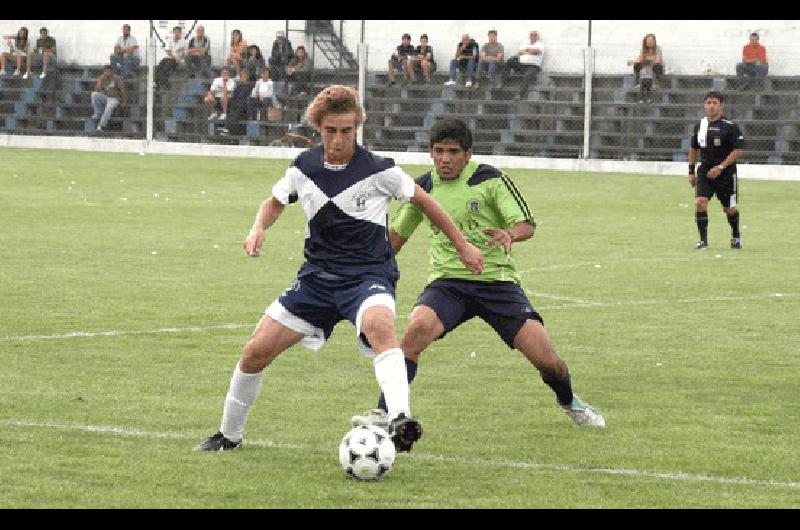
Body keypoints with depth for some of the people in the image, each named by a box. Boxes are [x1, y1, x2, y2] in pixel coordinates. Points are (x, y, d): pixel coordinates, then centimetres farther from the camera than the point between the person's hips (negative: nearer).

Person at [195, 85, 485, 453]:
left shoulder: (378, 171, -10)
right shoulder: (304, 167, 1)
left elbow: (422, 200, 6)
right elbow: (274, 202, 21)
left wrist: (462, 245, 12)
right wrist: (258, 229, -1)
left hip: (369, 275, -4)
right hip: (318, 276, 4)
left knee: (379, 326, -40)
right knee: (255, 352, -2)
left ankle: (399, 422, -56)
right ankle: (229, 435, 21)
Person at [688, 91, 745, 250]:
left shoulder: (730, 127, -10)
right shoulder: (699, 126, 5)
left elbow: (738, 150, -14)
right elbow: (693, 149, 17)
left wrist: (720, 167, -20)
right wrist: (691, 171, 13)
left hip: (726, 173, -3)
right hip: (705, 171, 3)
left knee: (729, 209, 8)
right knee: (700, 202, -17)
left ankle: (736, 237, 34)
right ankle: (703, 240, -10)